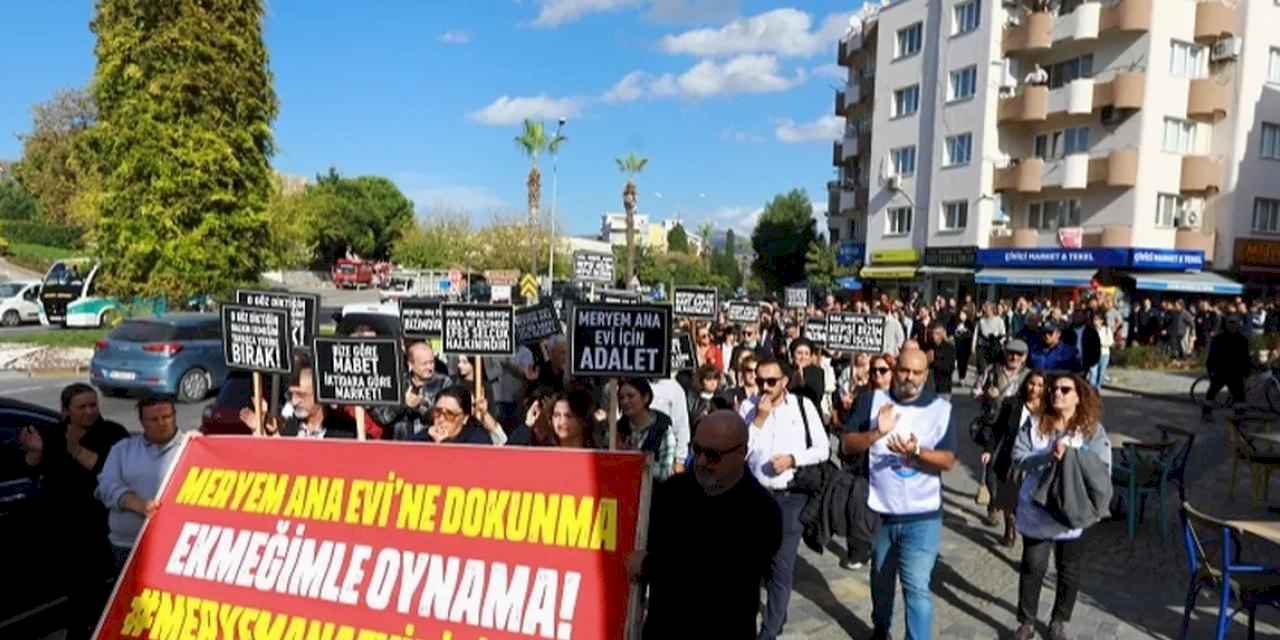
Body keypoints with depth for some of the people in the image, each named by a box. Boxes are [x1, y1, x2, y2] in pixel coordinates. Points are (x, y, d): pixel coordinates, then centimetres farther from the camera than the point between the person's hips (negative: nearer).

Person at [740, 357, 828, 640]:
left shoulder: (803, 405, -3)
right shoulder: (749, 406, -2)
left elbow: (823, 449, 1)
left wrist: (793, 459, -14)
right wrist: (759, 419, -15)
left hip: (790, 497, -2)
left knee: (781, 566, -4)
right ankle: (778, 611, 40)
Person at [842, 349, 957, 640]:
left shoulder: (941, 409, -7)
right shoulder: (876, 401, -3)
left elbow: (948, 461, -11)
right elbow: (848, 444, -6)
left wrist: (917, 452, -28)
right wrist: (876, 433, -24)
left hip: (921, 516, -3)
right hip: (879, 511, 3)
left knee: (916, 586, -9)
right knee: (880, 578, 22)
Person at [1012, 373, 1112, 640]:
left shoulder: (1092, 429, -5)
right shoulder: (1034, 424, -1)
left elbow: (1103, 469, -12)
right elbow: (1018, 456, -10)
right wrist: (1048, 457, -24)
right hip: (1037, 511, 0)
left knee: (1069, 571, 13)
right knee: (1033, 567, 9)